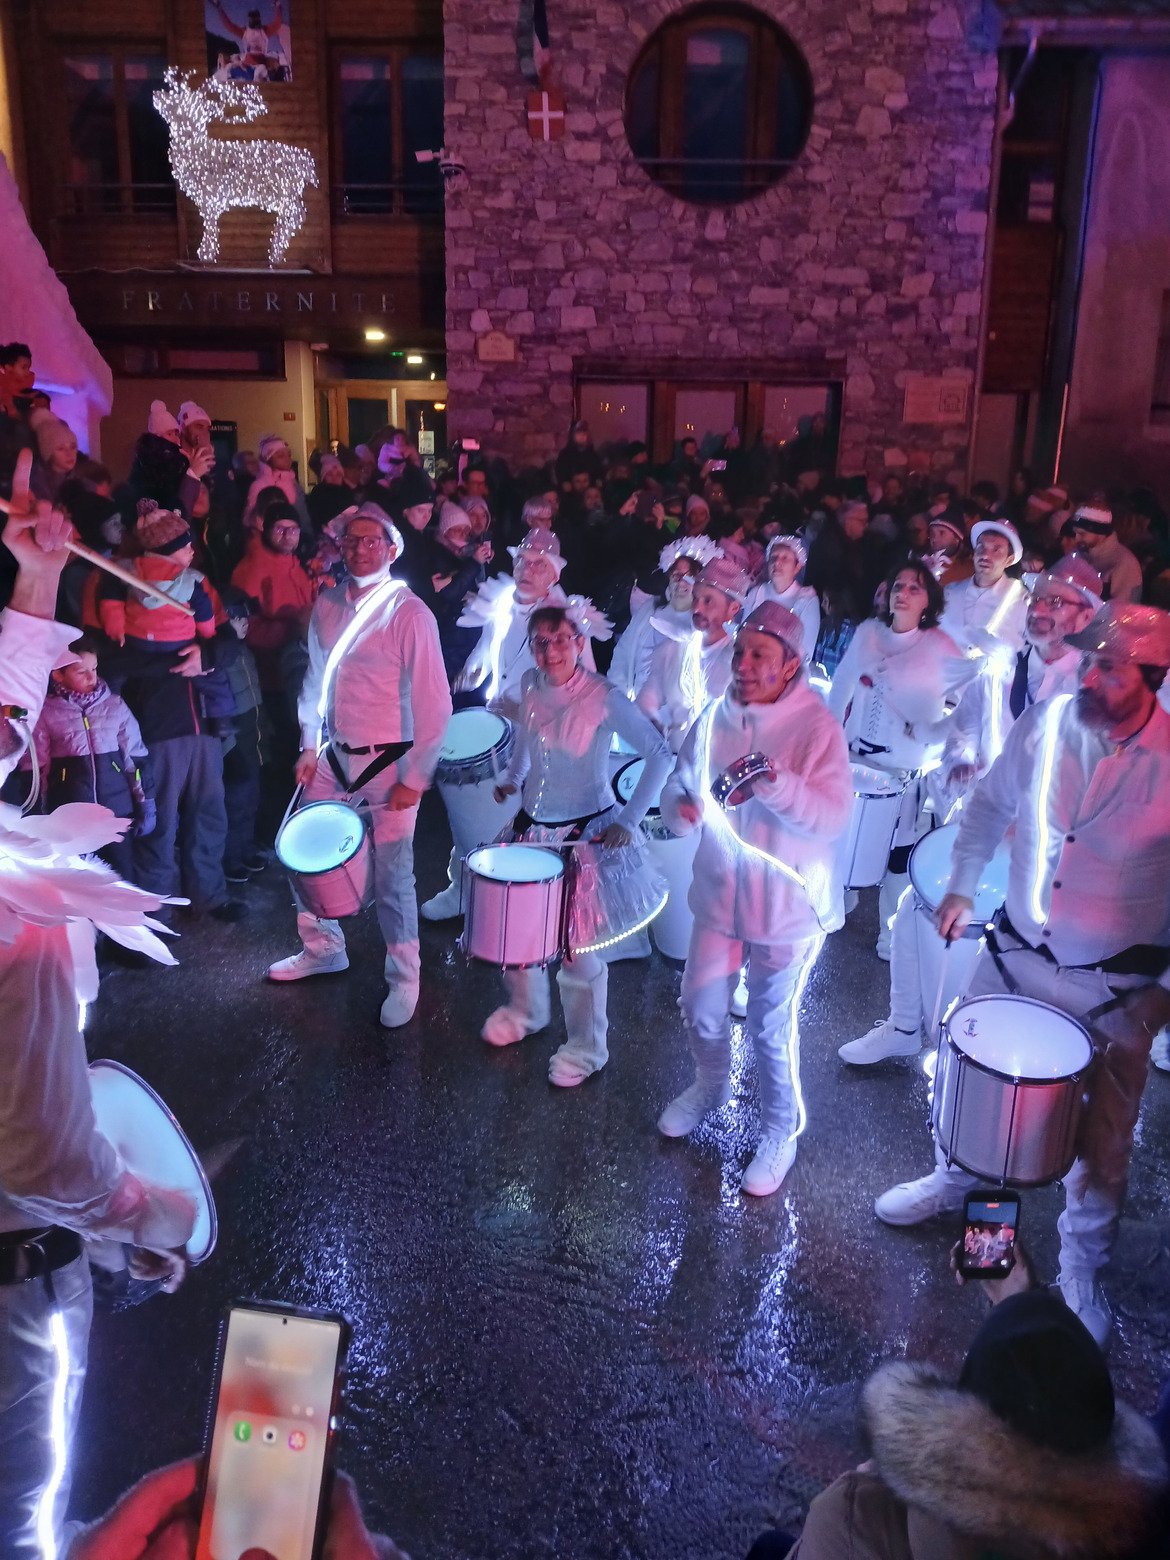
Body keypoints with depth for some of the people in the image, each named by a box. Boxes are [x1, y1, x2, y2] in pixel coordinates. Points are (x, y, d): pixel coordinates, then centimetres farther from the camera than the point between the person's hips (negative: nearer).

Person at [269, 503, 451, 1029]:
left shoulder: (409, 613, -12)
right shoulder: (327, 606, 5)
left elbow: (433, 702, -13)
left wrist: (415, 779, -14)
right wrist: (309, 746, 8)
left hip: (390, 763, -5)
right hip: (333, 758, 6)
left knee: (392, 876, 2)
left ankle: (403, 979, 21)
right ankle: (323, 948, 36)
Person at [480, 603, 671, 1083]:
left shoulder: (604, 698, -20)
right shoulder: (531, 685, -3)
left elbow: (660, 754, -17)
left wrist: (628, 820, -18)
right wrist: (512, 777, 10)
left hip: (586, 834, -6)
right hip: (532, 826, 6)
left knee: (576, 947, 2)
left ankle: (586, 1049, 26)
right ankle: (525, 1011, 44)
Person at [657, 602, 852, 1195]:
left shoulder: (816, 727, -16)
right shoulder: (714, 718, -1)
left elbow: (834, 819, -24)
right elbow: (679, 785, 6)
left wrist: (775, 782, -38)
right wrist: (680, 806, -17)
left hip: (788, 907, -5)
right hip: (720, 895, 5)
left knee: (771, 1028, 7)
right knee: (701, 1009, 17)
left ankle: (780, 1130, 32)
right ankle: (711, 1085, 48)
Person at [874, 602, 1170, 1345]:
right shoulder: (1045, 723, -12)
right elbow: (990, 803, 6)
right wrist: (962, 885, 1)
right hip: (1013, 951, 3)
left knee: (1102, 1141, 13)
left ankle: (1083, 1269, 40)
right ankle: (953, 1179, 52)